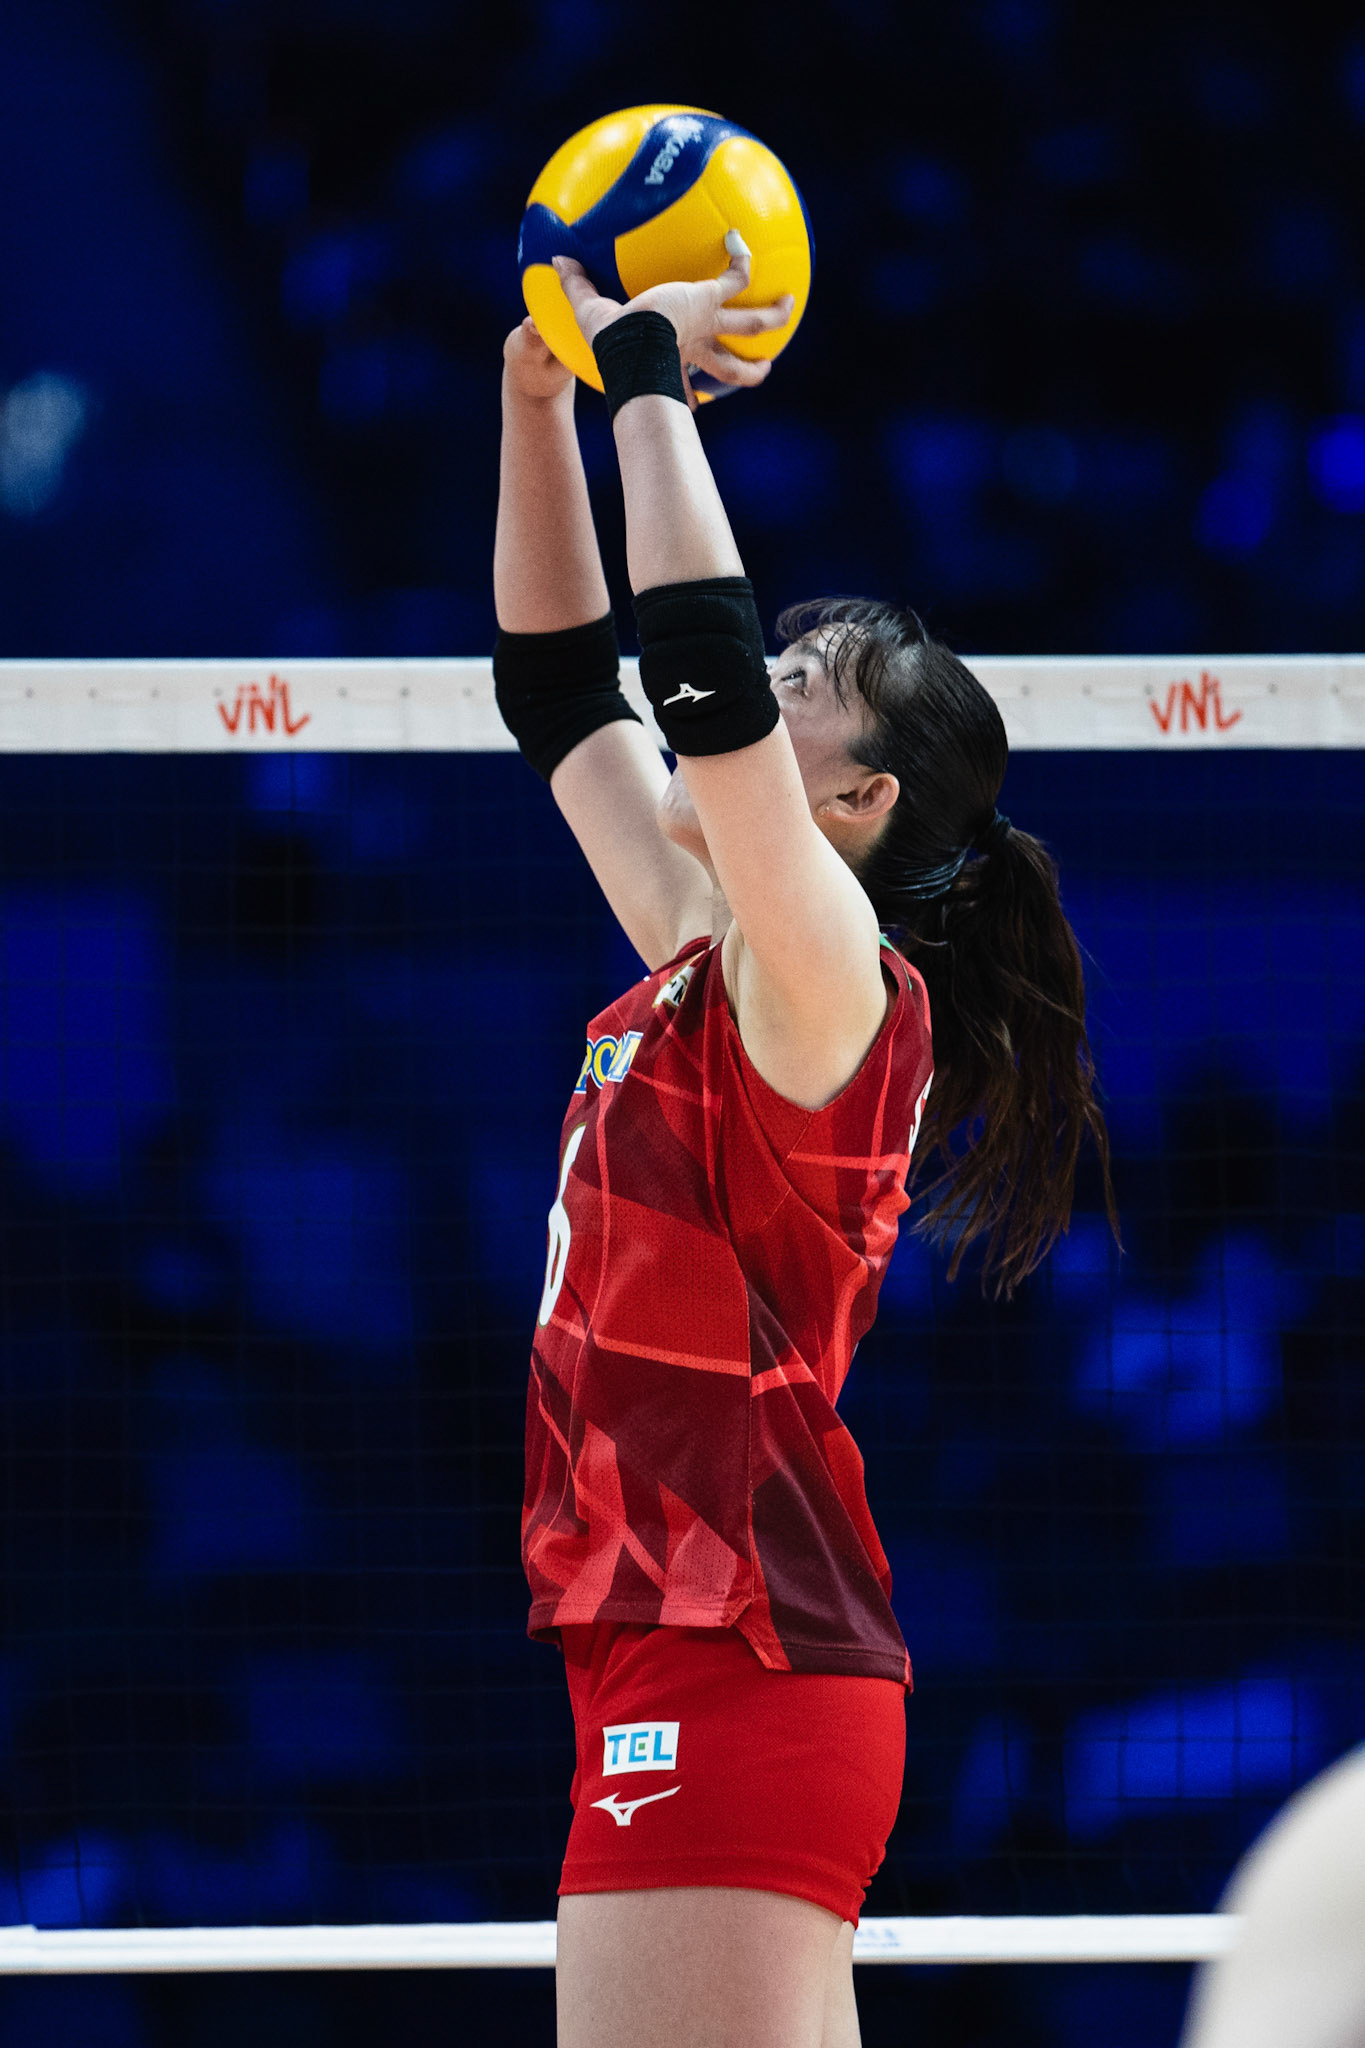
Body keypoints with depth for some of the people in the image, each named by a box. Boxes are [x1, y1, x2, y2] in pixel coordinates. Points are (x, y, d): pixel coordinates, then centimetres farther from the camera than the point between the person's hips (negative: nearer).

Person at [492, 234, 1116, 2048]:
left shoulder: (837, 986, -9)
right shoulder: (700, 966, 15)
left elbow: (710, 671, -21)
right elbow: (560, 681, 25)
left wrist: (653, 383, -13)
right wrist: (540, 397, 20)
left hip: (729, 1680, -9)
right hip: (725, 1685, 9)